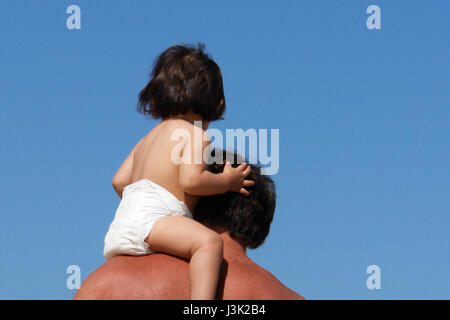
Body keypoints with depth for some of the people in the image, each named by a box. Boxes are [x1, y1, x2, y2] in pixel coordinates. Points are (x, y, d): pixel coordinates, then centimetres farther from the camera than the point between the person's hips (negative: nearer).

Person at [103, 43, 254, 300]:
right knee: (209, 242, -29)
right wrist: (228, 181, 0)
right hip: (149, 219, -10)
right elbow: (191, 180, -15)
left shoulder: (149, 138, 27)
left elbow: (120, 180, 24)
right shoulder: (194, 135, 0)